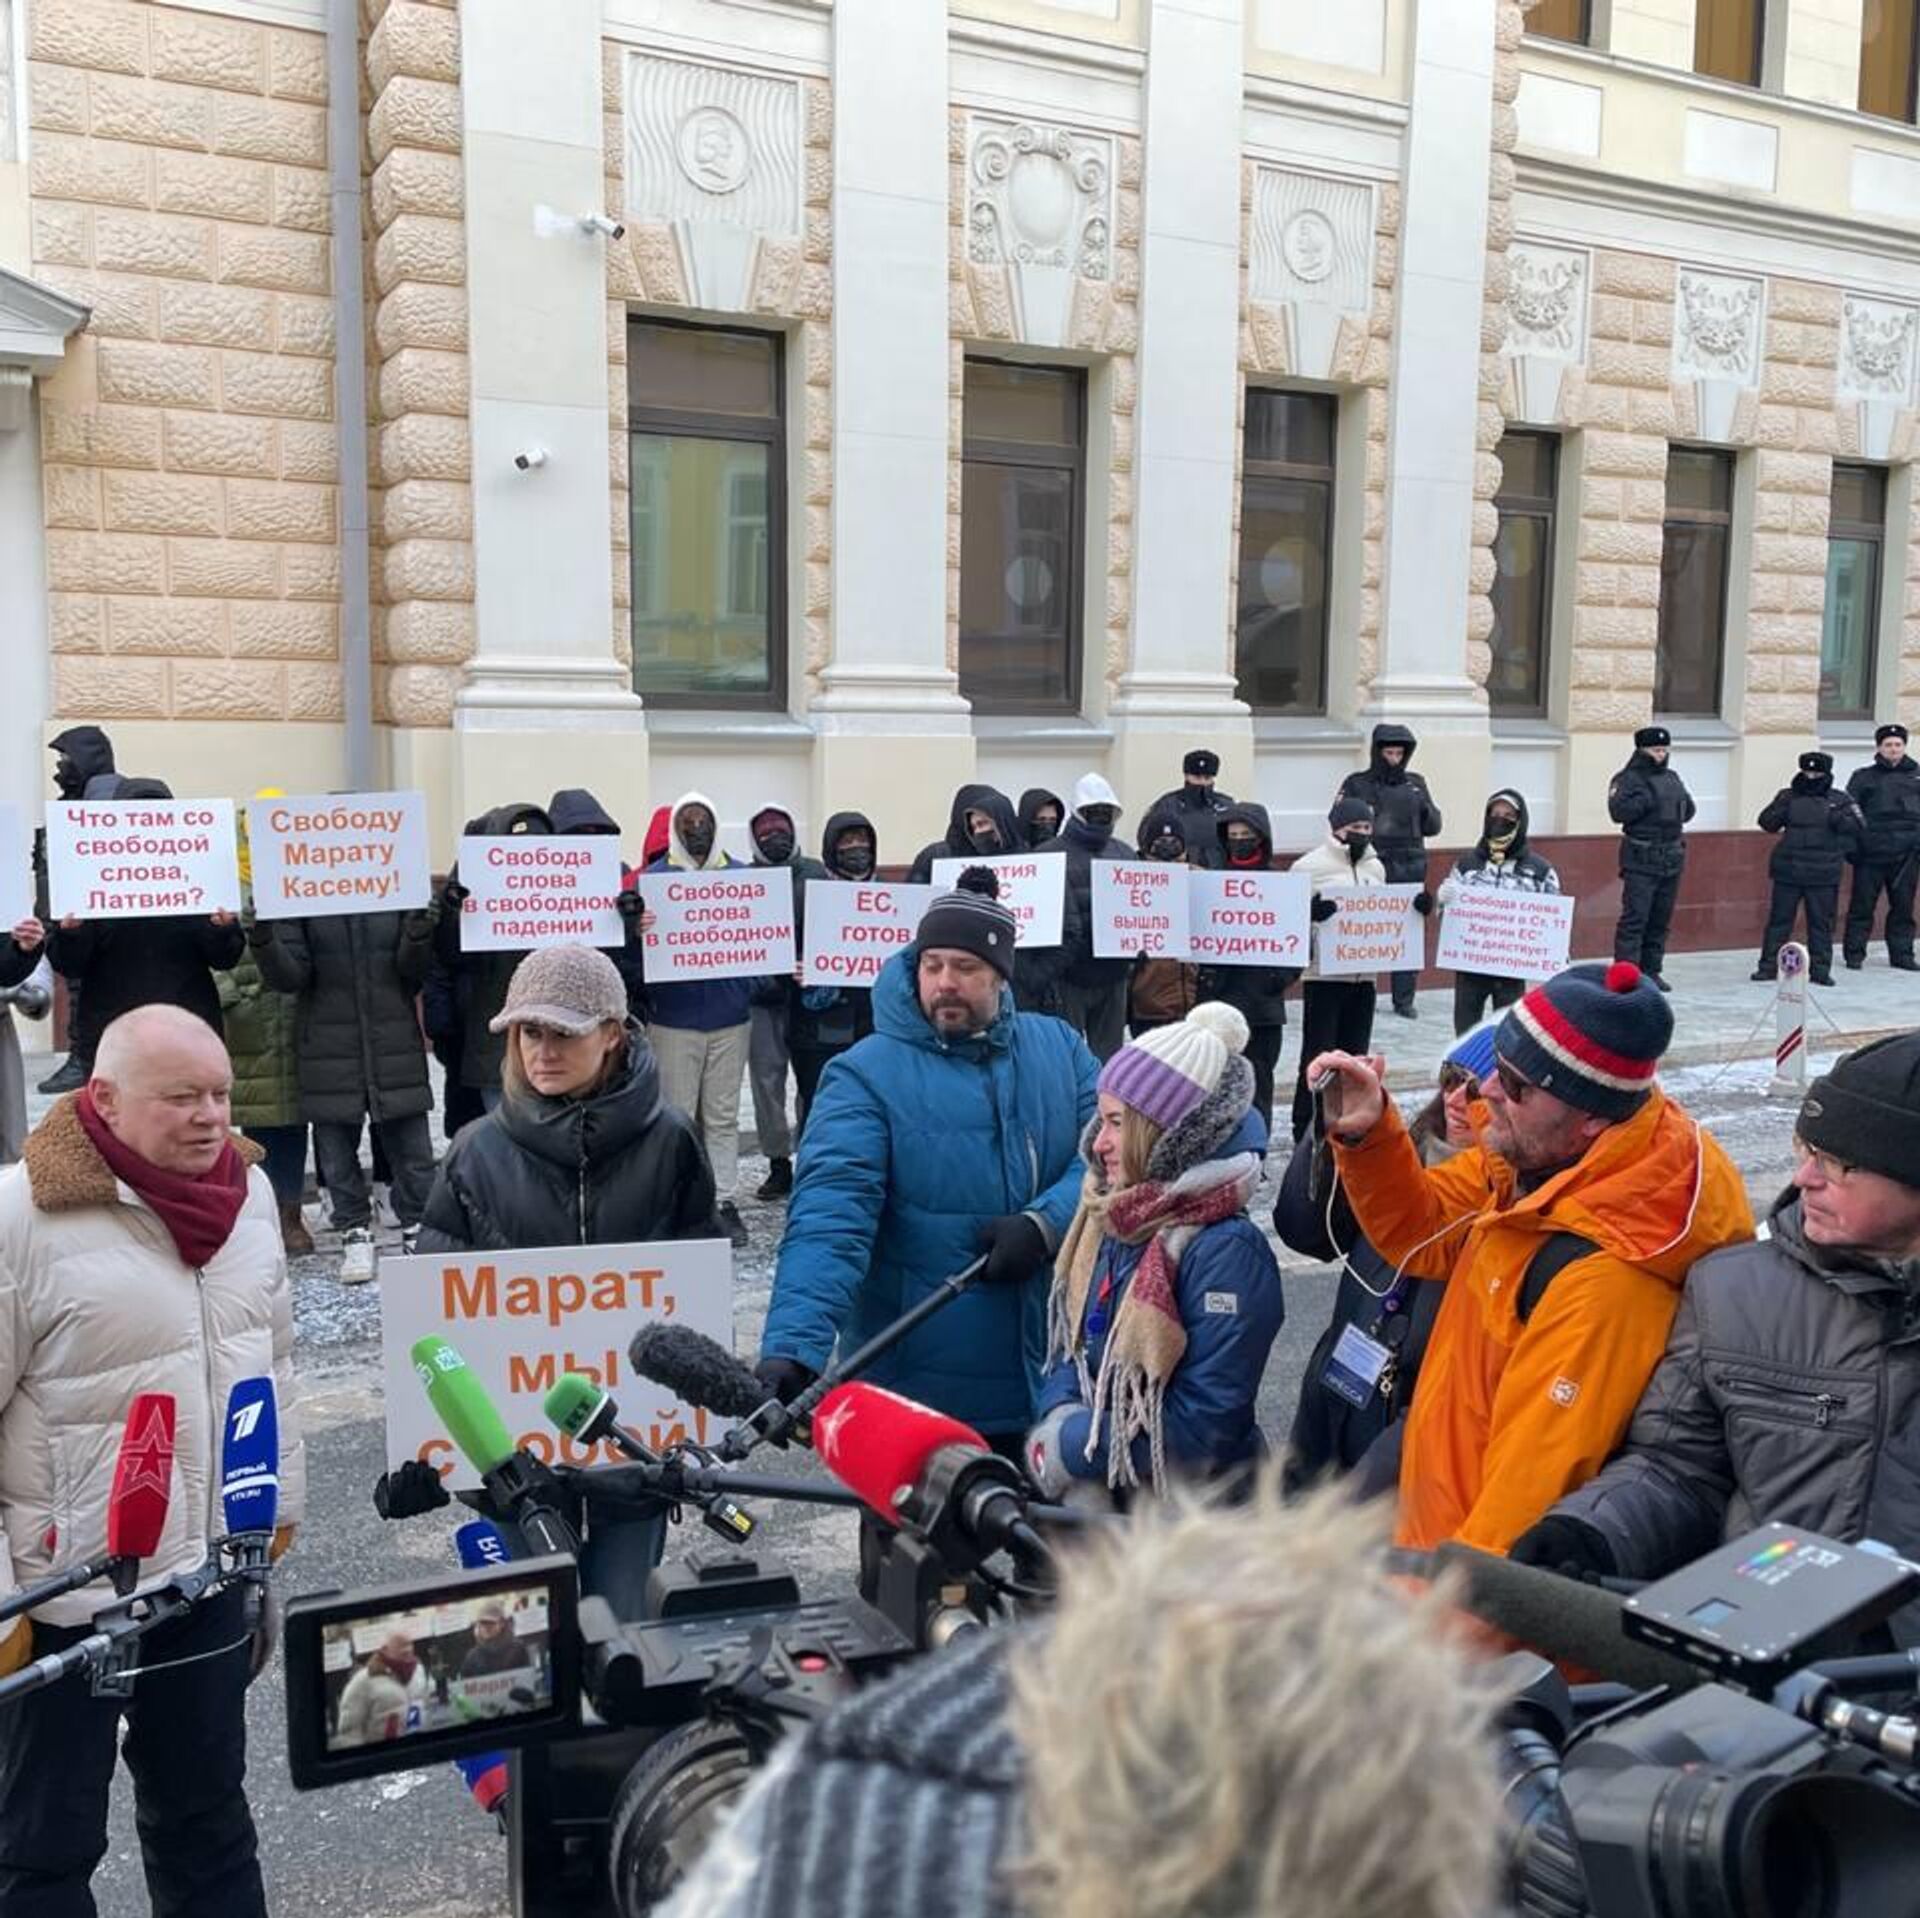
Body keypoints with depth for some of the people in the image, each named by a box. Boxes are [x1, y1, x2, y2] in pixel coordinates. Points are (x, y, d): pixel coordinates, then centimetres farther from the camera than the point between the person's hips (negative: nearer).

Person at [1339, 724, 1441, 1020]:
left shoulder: (1415, 784, 14)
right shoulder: (1356, 784, 5)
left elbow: (1433, 827, 15)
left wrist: (1423, 808, -5)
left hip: (1410, 870, 3)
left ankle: (1404, 999, 11)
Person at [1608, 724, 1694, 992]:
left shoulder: (1672, 778, 17)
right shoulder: (1628, 778, -5)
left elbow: (1688, 810, 23)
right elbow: (1618, 811, -20)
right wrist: (1648, 799, -20)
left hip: (1672, 857, 7)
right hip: (1641, 859, -7)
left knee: (1661, 920, 10)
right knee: (1635, 917, -10)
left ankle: (1651, 970, 18)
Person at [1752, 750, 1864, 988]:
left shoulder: (1839, 801, 5)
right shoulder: (1788, 796, 6)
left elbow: (1858, 828, -1)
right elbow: (1767, 823, -1)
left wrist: (1839, 818, -17)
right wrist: (1782, 804, -15)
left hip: (1823, 874, 0)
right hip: (1787, 871, 0)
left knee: (1821, 923, 5)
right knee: (1779, 919, 4)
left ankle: (1820, 969, 13)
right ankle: (1768, 966, 10)